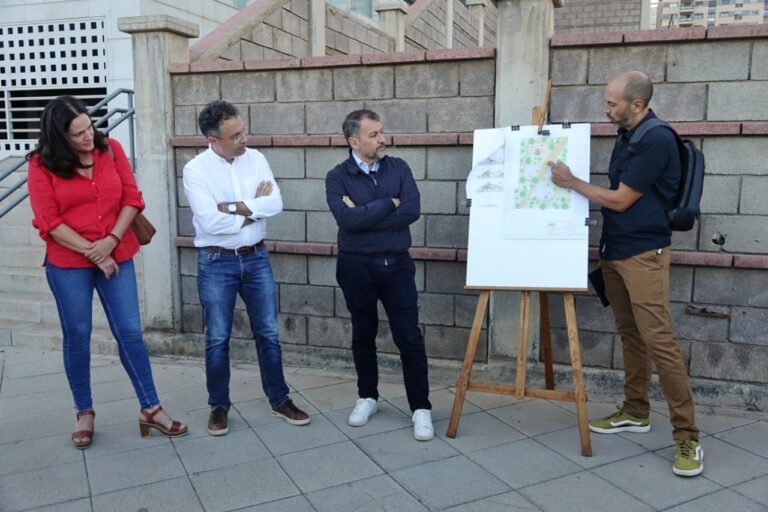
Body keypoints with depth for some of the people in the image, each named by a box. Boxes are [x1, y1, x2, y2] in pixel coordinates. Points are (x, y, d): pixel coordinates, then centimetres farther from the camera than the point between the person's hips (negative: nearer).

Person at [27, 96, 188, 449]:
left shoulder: (111, 149, 0)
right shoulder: (42, 164, -6)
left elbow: (132, 198, -1)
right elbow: (48, 221, -10)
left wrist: (111, 241, -13)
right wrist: (91, 251, -14)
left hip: (116, 257, 2)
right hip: (67, 264, -1)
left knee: (130, 333, 3)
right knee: (77, 336, 9)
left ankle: (150, 410, 12)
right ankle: (84, 413, 25)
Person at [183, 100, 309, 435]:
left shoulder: (256, 159, 1)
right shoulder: (195, 169, -11)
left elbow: (276, 203, -10)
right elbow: (210, 222, -21)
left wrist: (234, 207, -18)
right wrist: (254, 208, -11)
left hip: (256, 257, 3)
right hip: (216, 263, -3)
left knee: (268, 333, 10)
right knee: (218, 339, 8)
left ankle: (279, 400, 25)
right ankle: (219, 406, 25)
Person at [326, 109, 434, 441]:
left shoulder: (398, 168, 2)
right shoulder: (337, 177, -4)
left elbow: (412, 211, -13)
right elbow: (347, 220, -21)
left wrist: (365, 216, -14)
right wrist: (389, 204, -13)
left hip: (396, 264, 1)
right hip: (357, 266, 0)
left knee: (409, 336, -1)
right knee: (363, 335, 13)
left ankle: (421, 407, 11)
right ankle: (367, 397, 32)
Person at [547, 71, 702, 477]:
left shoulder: (657, 140, -16)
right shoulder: (625, 136, 12)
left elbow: (620, 200, -15)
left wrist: (570, 182, -7)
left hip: (643, 253, -9)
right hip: (613, 250, 9)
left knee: (658, 340, -11)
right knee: (629, 335, 15)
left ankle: (687, 437, -2)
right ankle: (635, 412, 27)